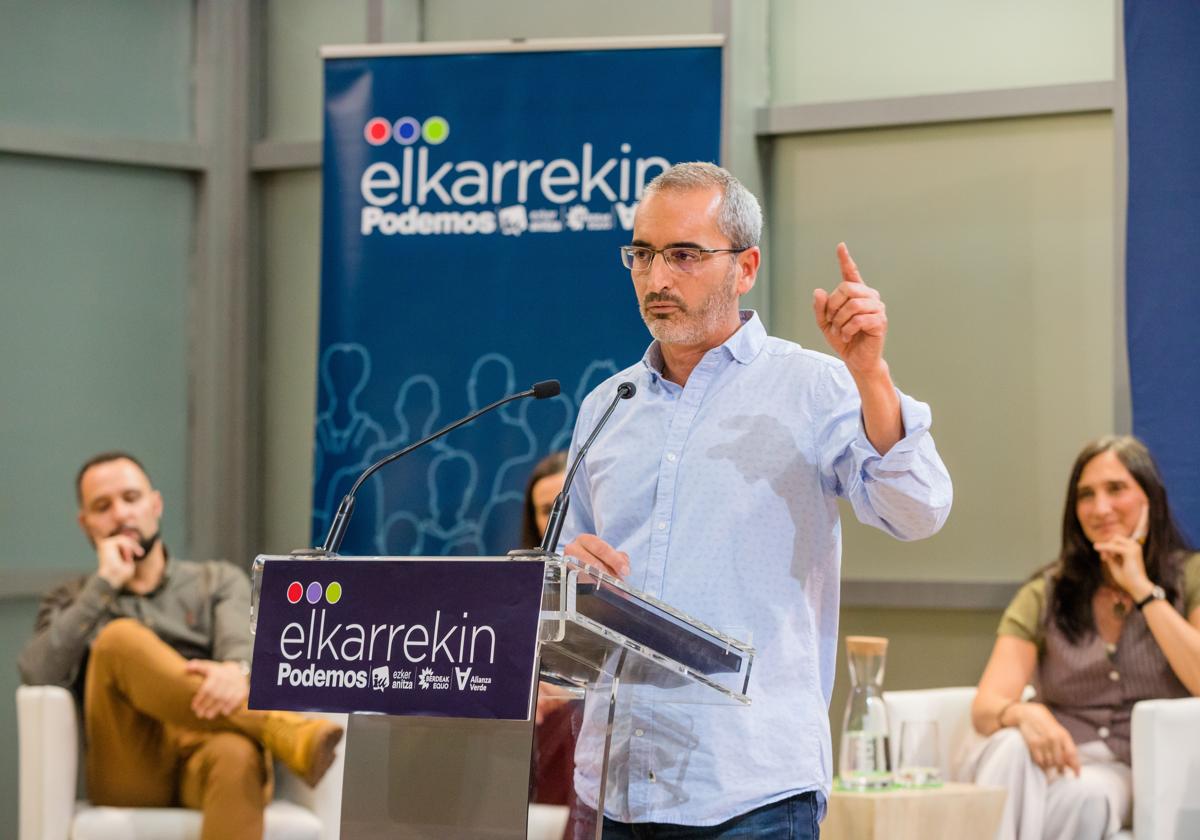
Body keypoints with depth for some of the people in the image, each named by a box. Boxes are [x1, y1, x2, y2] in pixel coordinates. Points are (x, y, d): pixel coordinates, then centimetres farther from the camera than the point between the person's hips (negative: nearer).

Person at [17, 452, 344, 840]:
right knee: (120, 638, -28)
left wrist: (235, 670, -26)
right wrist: (105, 583, 3)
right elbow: (37, 674, 2)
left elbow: (241, 642, 0)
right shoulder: (70, 603, 25)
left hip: (205, 753, 0)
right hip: (129, 768, 0)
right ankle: (283, 732, -40)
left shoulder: (219, 581, 24)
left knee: (236, 756, -40)